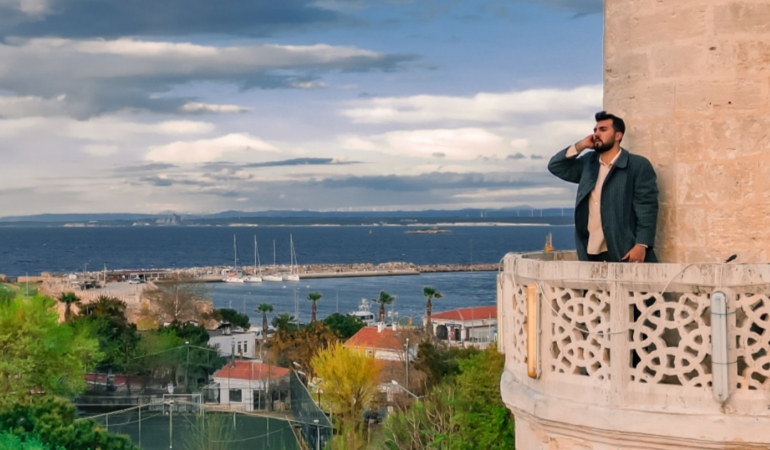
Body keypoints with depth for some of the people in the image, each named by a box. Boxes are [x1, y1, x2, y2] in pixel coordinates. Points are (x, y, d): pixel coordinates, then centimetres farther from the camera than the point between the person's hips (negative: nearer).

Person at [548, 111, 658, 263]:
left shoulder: (638, 165, -3)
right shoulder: (588, 162, 17)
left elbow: (646, 208, -9)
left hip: (623, 253, -6)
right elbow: (555, 166, 19)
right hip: (591, 252, 6)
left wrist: (641, 245, -19)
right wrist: (579, 147, 7)